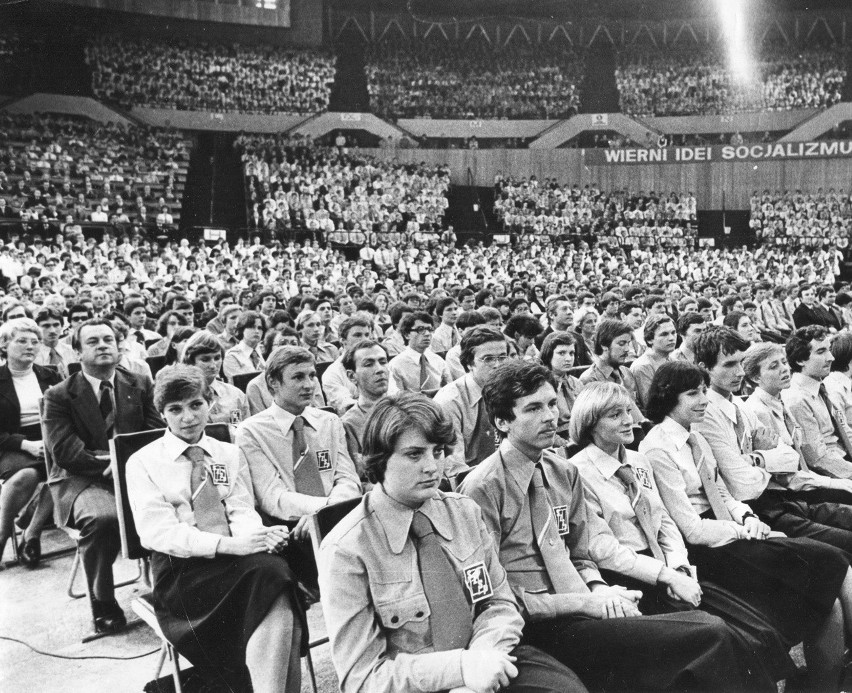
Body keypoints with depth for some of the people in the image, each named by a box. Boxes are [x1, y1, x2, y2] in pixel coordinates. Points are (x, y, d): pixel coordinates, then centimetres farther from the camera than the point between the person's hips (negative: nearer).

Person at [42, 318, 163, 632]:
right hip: (83, 480, -2)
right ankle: (104, 606, -12)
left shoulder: (141, 386, 12)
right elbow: (65, 453, -8)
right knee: (102, 518, -36)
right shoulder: (59, 396, 3)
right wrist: (109, 463, -18)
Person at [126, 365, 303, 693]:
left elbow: (242, 512, 5)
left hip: (235, 558, 4)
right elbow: (158, 531, -8)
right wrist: (228, 545, -22)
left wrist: (260, 536, -21)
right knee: (268, 573, -30)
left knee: (274, 568, -31)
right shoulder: (143, 462, 4)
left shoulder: (231, 454, 16)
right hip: (180, 571, -3)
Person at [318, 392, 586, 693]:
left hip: (487, 664, 4)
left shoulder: (465, 512, 4)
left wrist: (483, 654, -12)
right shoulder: (346, 550, -11)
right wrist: (460, 667, -21)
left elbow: (499, 603, 9)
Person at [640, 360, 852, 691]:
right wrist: (745, 531, -9)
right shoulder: (657, 449, -16)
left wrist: (748, 517, -3)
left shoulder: (695, 437, 11)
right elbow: (692, 531, -16)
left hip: (731, 533, 8)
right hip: (705, 550, -8)